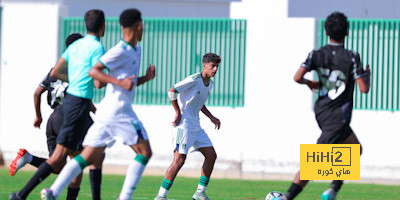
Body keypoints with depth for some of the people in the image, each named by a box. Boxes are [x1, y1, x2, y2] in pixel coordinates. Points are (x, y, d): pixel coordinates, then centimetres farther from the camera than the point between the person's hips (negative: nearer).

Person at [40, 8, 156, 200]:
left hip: (106, 111, 9)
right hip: (118, 109, -9)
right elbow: (93, 72, -15)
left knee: (88, 156, 3)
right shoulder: (120, 51, -10)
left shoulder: (136, 50, 20)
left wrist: (146, 78, 12)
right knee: (144, 152, -4)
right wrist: (120, 82, -22)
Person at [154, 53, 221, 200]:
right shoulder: (194, 80, -16)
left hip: (195, 126, 9)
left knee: (211, 156, 6)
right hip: (183, 124, -9)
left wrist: (211, 117, 16)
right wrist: (178, 113, -16)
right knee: (179, 159, -15)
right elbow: (171, 91, -19)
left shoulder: (209, 84, 12)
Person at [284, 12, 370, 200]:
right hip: (338, 119, -7)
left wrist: (310, 83, 9)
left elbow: (297, 77, -12)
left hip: (321, 112, 7)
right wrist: (367, 75, 5)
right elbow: (364, 88, -16)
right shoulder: (351, 57, -13)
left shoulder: (317, 55, -1)